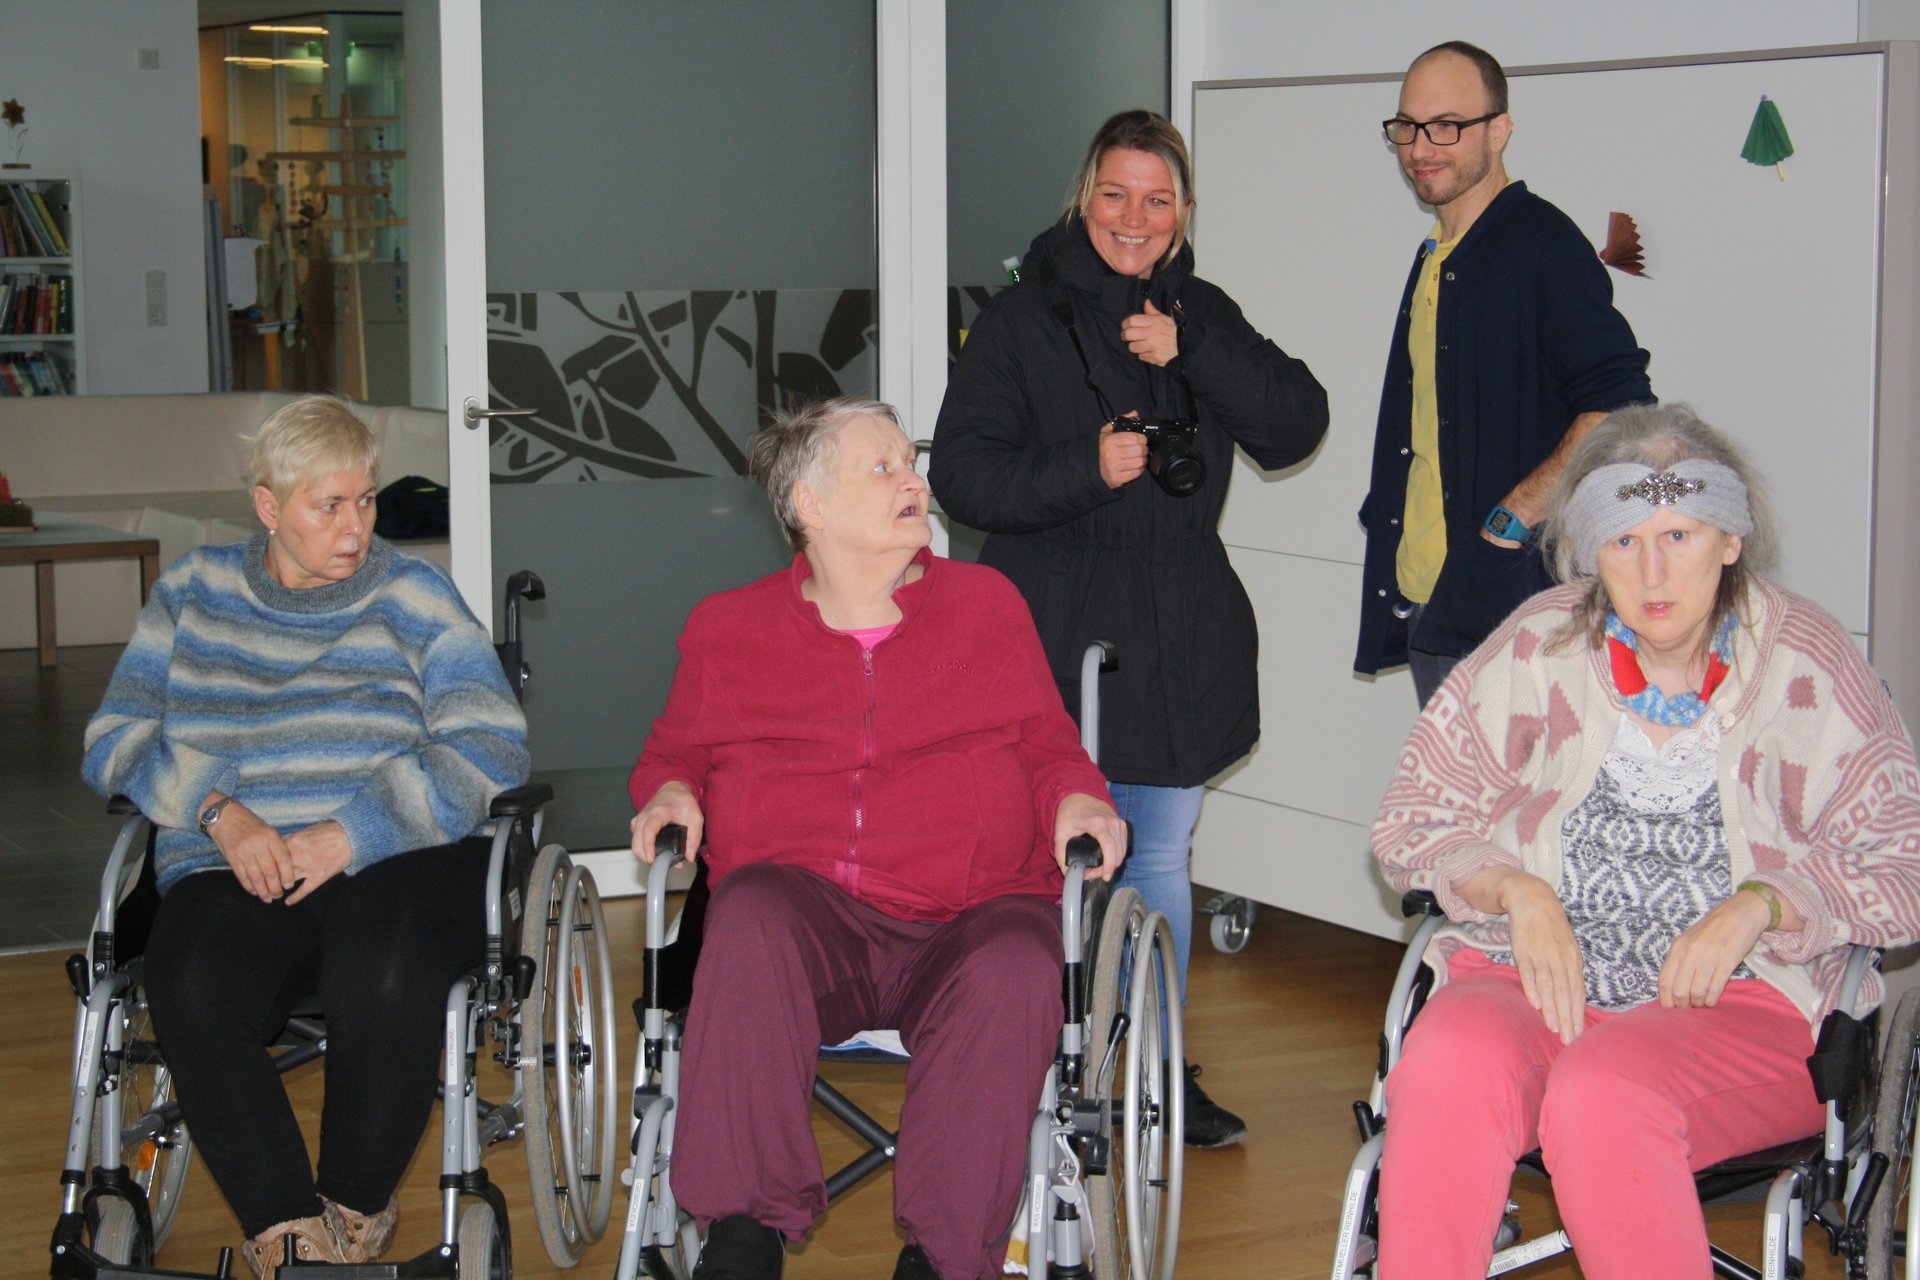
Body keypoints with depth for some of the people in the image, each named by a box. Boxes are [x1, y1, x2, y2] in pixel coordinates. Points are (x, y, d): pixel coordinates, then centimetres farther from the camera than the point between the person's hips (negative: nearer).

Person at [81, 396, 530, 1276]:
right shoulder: (193, 592, 16)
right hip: (232, 869, 2)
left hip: (395, 862, -1)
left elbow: (490, 750, -3)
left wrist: (350, 835, -14)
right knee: (192, 987, -33)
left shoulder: (414, 598, 8)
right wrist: (220, 812, -9)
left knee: (387, 978, -36)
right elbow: (115, 740, 10)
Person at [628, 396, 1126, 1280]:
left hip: (968, 917, 0)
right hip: (811, 918, 0)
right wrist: (671, 794, 3)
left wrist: (1075, 802, -3)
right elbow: (674, 749, 26)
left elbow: (1046, 744, 19)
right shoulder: (729, 628, 17)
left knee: (1015, 966, -35)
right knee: (753, 913, -36)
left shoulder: (986, 604, 18)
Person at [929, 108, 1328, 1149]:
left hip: (1180, 635, 4)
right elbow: (963, 473, -8)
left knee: (1160, 857, 13)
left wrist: (1189, 352, -14)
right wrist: (1087, 468, -21)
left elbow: (1297, 426, -3)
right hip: (1056, 635, -4)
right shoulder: (1022, 320, -2)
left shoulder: (1202, 317, 9)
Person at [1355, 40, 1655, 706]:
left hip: (1507, 601, -9)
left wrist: (1514, 517, -20)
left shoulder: (1542, 245, -10)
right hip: (1423, 602, 9)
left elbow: (1621, 405, -18)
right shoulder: (1436, 258, 18)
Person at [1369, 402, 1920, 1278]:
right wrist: (1514, 889, -8)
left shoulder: (1806, 664, 2)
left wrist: (1761, 903, -12)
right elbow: (1410, 820, 11)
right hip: (1529, 977, 2)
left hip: (1732, 1001, -2)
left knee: (1601, 1095, -35)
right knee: (1448, 1066, -33)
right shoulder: (1542, 646, 6)